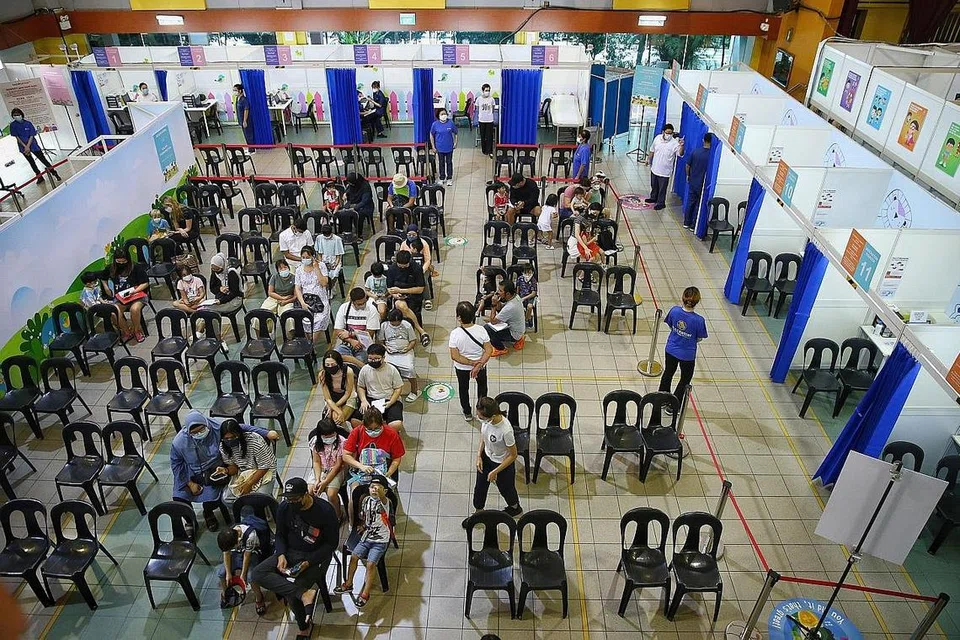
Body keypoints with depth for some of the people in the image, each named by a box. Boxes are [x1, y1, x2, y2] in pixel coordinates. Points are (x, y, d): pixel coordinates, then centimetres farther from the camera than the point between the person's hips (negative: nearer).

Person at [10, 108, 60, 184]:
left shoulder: (28, 123, -6)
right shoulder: (13, 125, -3)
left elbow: (32, 136, -8)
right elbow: (17, 137, -4)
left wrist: (28, 146, -16)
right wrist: (25, 146, -13)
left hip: (32, 144, -1)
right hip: (23, 146, 1)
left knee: (43, 159, -3)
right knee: (31, 162, 6)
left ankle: (54, 173, 3)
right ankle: (39, 177, 13)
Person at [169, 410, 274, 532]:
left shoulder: (218, 428, -22)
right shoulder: (179, 442, -20)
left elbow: (241, 428, -13)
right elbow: (176, 464, -5)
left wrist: (266, 433, -15)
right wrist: (190, 483, -5)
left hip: (214, 472, -1)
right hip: (190, 476, 1)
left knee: (211, 502, -18)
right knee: (179, 499, -13)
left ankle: (208, 514, 22)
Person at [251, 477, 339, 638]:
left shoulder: (325, 510, -20)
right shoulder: (284, 507, -8)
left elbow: (332, 543, -12)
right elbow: (280, 535, 7)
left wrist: (308, 563, -21)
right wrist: (281, 555, -12)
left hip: (316, 556, -5)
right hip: (290, 552, 5)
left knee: (291, 593, -22)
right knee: (258, 573, -18)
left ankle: (304, 627, 8)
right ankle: (304, 593, -27)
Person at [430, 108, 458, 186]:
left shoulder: (450, 123, -9)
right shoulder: (435, 124, -10)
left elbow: (455, 133, 3)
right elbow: (431, 135, 1)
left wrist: (455, 143, -1)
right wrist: (433, 146, 0)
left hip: (449, 147, 0)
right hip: (440, 148, 0)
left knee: (449, 162, 11)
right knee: (441, 163, 14)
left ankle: (449, 178, 24)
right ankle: (442, 178, 28)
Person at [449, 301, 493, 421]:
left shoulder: (455, 334, -29)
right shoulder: (481, 330, -25)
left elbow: (454, 356, -27)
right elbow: (489, 350, -23)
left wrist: (471, 363, -22)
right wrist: (479, 364, -24)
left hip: (461, 367, -1)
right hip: (480, 365, 1)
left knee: (463, 388, 27)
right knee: (482, 384, 31)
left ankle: (467, 413, 44)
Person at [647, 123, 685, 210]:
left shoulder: (675, 143, -18)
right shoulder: (657, 138, -4)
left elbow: (680, 154, -29)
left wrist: (681, 146, -46)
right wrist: (649, 159, 20)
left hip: (665, 171, -5)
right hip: (655, 168, 5)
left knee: (662, 188, 5)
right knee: (654, 185, 24)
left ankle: (661, 203, 20)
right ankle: (653, 198, 45)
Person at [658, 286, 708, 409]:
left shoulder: (674, 310, -20)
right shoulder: (699, 320, -28)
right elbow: (699, 339, -13)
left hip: (671, 350, 4)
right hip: (687, 355, -3)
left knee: (668, 373, 27)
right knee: (685, 380, 21)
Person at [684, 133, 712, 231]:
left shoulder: (695, 151, -7)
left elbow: (688, 165, 2)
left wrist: (688, 175, 19)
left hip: (692, 182, 4)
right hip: (702, 185, -3)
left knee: (690, 203, 16)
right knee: (698, 205, 9)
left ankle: (686, 223, 25)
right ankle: (693, 226, 16)